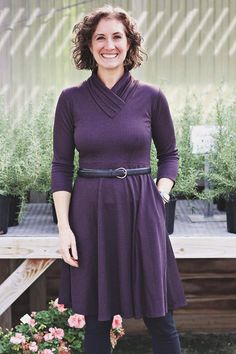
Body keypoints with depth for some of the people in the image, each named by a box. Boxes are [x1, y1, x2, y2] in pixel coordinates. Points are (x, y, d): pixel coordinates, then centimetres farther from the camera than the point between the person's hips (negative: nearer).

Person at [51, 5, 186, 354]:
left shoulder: (151, 97, 1)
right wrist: (64, 227, -5)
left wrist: (159, 197, -3)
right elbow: (61, 166, 3)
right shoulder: (71, 99, 1)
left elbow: (169, 154, 13)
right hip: (90, 213, 0)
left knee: (159, 318, 4)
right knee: (95, 320, 8)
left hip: (141, 212, 0)